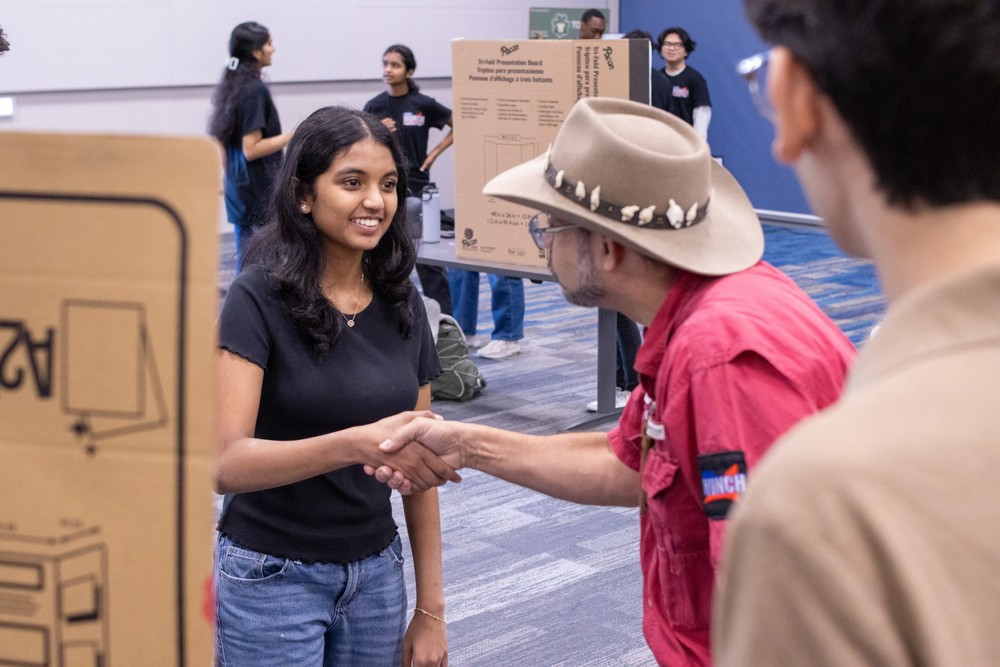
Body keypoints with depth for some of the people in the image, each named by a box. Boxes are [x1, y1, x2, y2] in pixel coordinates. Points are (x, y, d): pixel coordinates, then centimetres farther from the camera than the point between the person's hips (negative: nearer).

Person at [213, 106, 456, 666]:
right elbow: (226, 462, -24)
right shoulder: (260, 297, -13)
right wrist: (357, 444, -38)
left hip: (377, 573, 5)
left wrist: (431, 609, 6)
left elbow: (418, 460, 7)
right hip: (274, 577, -5)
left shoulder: (401, 303, 2)